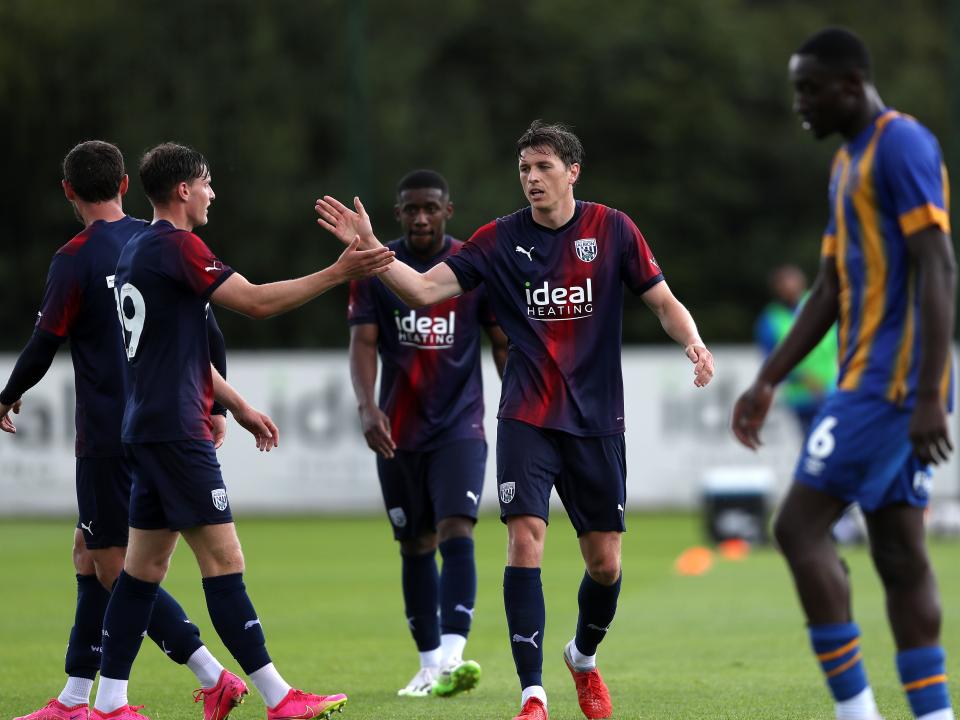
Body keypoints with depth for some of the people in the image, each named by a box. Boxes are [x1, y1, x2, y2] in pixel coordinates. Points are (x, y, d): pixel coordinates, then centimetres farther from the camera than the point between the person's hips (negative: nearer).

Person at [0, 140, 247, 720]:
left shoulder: (76, 259, -11)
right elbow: (212, 335, 9)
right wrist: (217, 407, 21)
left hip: (109, 434, -7)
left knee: (114, 567, -3)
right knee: (89, 554, 15)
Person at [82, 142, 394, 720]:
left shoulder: (137, 250, 18)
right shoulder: (176, 246, -12)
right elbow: (256, 301, -18)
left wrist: (237, 405, 29)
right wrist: (337, 274, -15)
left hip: (149, 428, 10)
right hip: (177, 430, -10)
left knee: (145, 567, 10)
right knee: (223, 561, -9)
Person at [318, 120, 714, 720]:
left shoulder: (613, 229, 0)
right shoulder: (501, 240, 0)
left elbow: (663, 301, 2)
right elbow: (425, 289, -7)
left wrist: (694, 343, -17)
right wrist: (369, 247, -20)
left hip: (597, 421, 0)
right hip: (527, 418, 0)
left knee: (605, 562, 3)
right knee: (525, 540, -16)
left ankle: (584, 659, 34)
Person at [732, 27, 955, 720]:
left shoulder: (902, 144, -11)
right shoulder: (848, 162, 20)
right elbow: (830, 290, 24)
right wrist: (768, 382, 19)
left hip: (889, 380, -10)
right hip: (871, 379, 10)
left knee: (800, 525, -10)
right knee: (899, 551, 5)